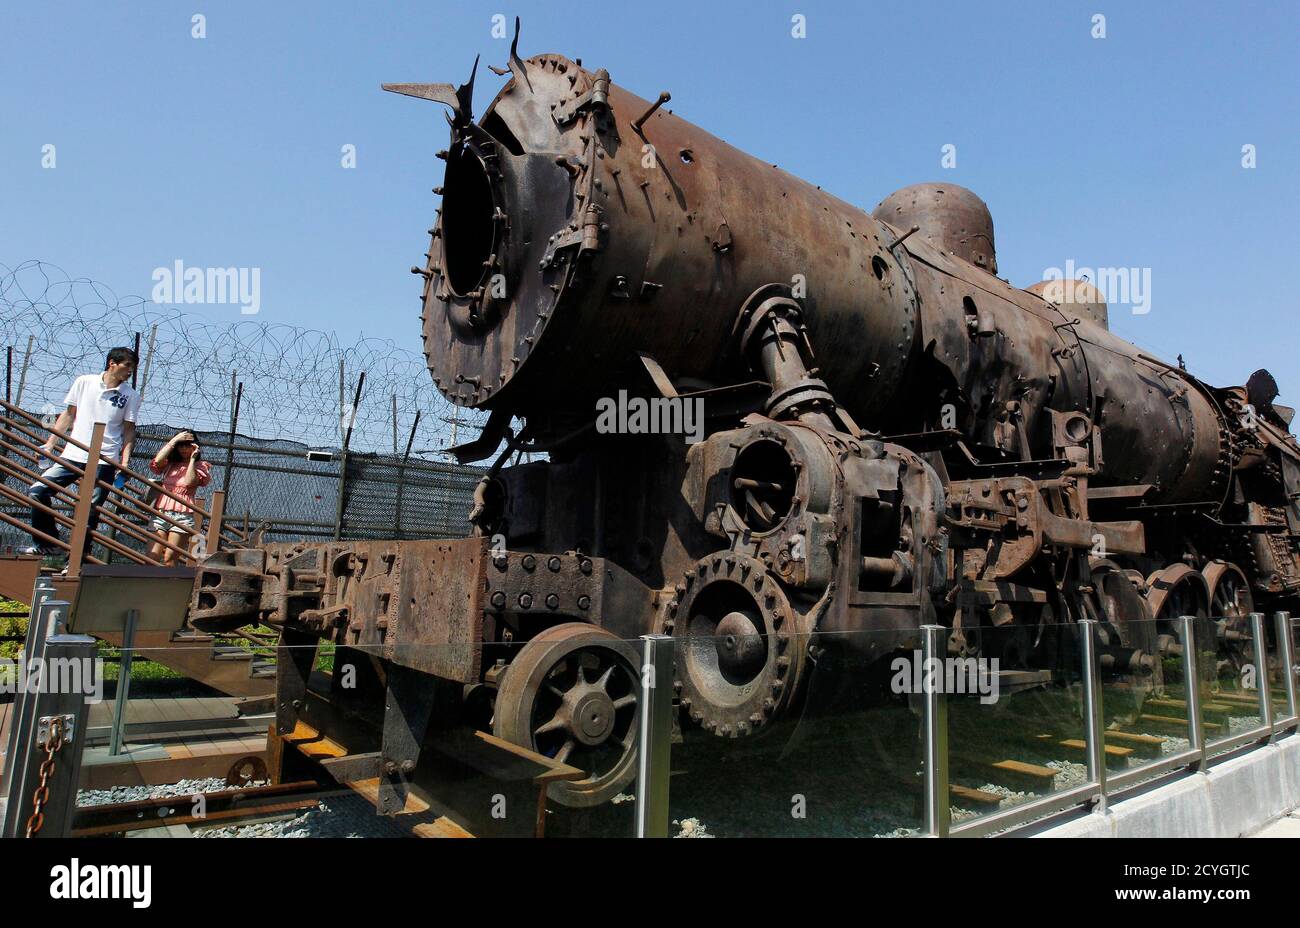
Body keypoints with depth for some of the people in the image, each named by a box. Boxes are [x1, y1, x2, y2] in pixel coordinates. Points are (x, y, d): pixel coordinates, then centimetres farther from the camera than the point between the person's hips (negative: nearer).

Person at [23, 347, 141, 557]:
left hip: (104, 461, -3)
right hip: (73, 455, 3)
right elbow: (68, 415, 14)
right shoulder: (84, 382, 7)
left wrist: (124, 462, -9)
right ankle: (48, 544, 13)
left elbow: (128, 430, 2)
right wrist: (50, 443, 10)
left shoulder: (131, 395, 2)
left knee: (90, 510, -3)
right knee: (37, 492, -2)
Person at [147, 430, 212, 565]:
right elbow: (157, 461, -4)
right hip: (160, 512, 3)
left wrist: (192, 458, -2)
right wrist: (174, 440, 1)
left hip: (182, 515, -3)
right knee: (152, 556, -7)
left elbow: (189, 482, -8)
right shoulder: (170, 464, 19)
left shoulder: (200, 466, 10)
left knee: (169, 559, -8)